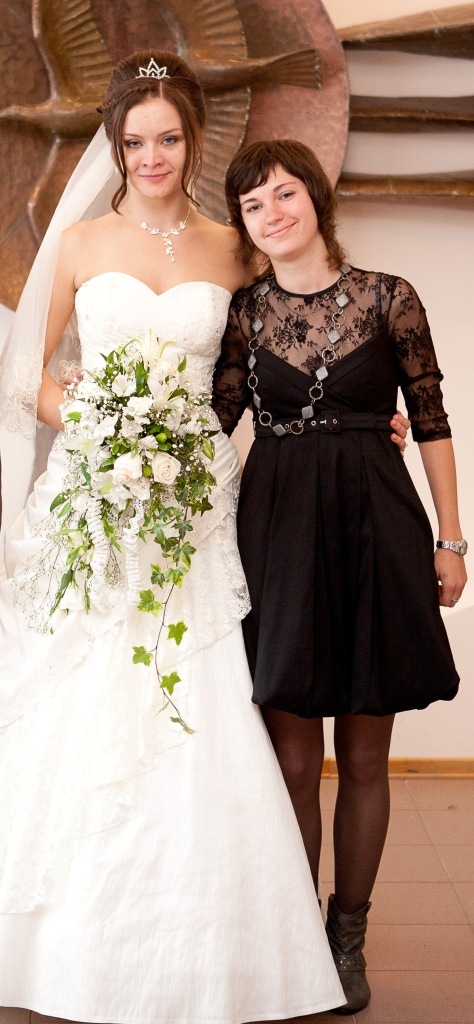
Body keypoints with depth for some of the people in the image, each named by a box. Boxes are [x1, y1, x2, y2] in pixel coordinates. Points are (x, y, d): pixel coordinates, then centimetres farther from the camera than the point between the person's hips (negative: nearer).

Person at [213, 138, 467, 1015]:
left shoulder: (387, 298, 3)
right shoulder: (245, 311, 7)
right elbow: (210, 419, 2)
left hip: (376, 530, 0)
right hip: (276, 532, 1)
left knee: (364, 757, 8)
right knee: (290, 758, 4)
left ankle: (349, 940, 26)